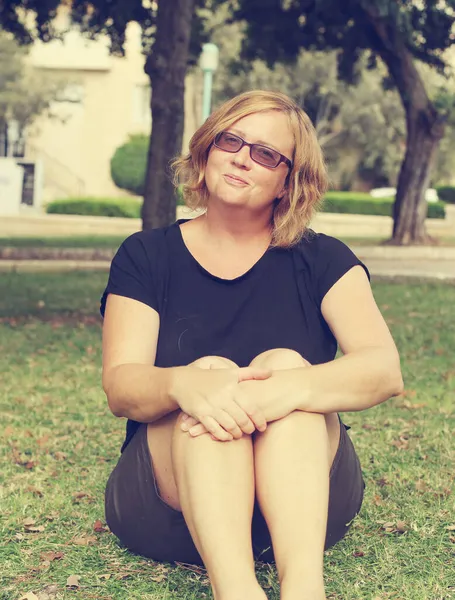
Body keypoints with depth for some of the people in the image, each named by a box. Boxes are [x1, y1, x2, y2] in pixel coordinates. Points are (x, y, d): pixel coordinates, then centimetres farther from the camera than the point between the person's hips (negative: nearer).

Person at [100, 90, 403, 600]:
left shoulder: (321, 261, 7)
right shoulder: (145, 257, 8)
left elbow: (385, 370, -11)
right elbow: (119, 386, -8)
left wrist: (288, 389, -33)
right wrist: (184, 384, -33)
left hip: (304, 493, 1)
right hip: (168, 496, 0)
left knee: (285, 364, -26)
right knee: (211, 371, -27)